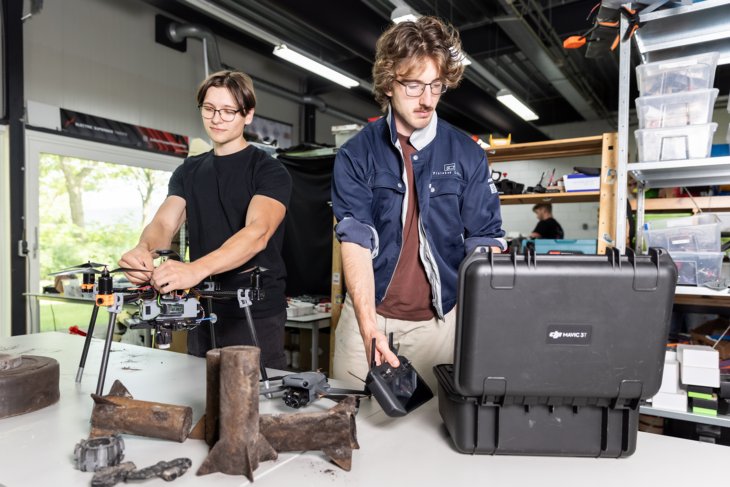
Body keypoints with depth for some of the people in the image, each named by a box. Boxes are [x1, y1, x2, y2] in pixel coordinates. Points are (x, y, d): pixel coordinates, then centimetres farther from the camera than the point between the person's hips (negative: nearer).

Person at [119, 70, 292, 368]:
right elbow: (163, 223, -2)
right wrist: (143, 249, -25)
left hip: (257, 317, -5)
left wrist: (196, 269, -38)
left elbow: (258, 232, -23)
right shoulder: (188, 172, 12)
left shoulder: (269, 171, -6)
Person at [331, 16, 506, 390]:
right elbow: (356, 241, -11)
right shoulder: (355, 154, -2)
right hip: (369, 314, 0)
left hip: (441, 320, 1)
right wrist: (368, 325, -23)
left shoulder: (467, 154, 2)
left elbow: (486, 242, 0)